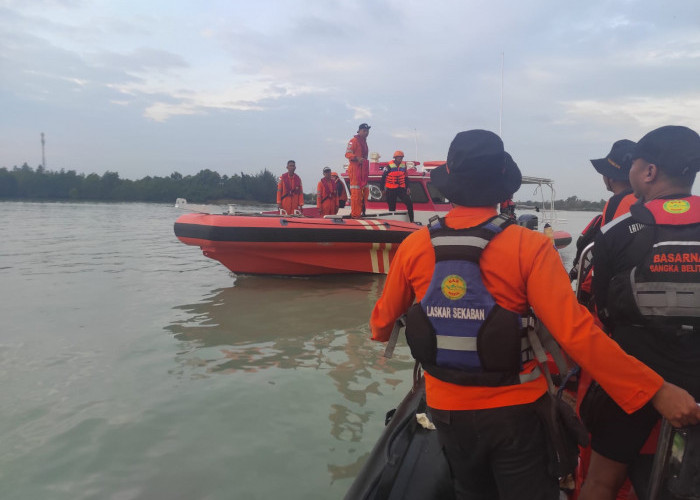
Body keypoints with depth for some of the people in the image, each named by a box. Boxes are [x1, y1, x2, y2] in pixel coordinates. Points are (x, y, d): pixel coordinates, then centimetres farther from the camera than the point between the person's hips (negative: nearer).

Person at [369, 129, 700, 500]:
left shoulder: (414, 246, -12)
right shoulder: (528, 247, -20)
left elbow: (386, 314, 4)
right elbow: (575, 332, -25)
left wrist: (379, 332, 27)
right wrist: (656, 390, -16)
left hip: (446, 409, 3)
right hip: (515, 410, -3)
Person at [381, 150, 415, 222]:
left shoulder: (404, 165, 6)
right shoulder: (389, 166, -8)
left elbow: (406, 177, 15)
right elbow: (383, 177, -4)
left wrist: (407, 187, 9)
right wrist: (383, 188, -3)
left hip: (401, 189, 4)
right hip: (391, 190, -4)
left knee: (409, 203, -9)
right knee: (392, 207, 2)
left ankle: (412, 220, -5)